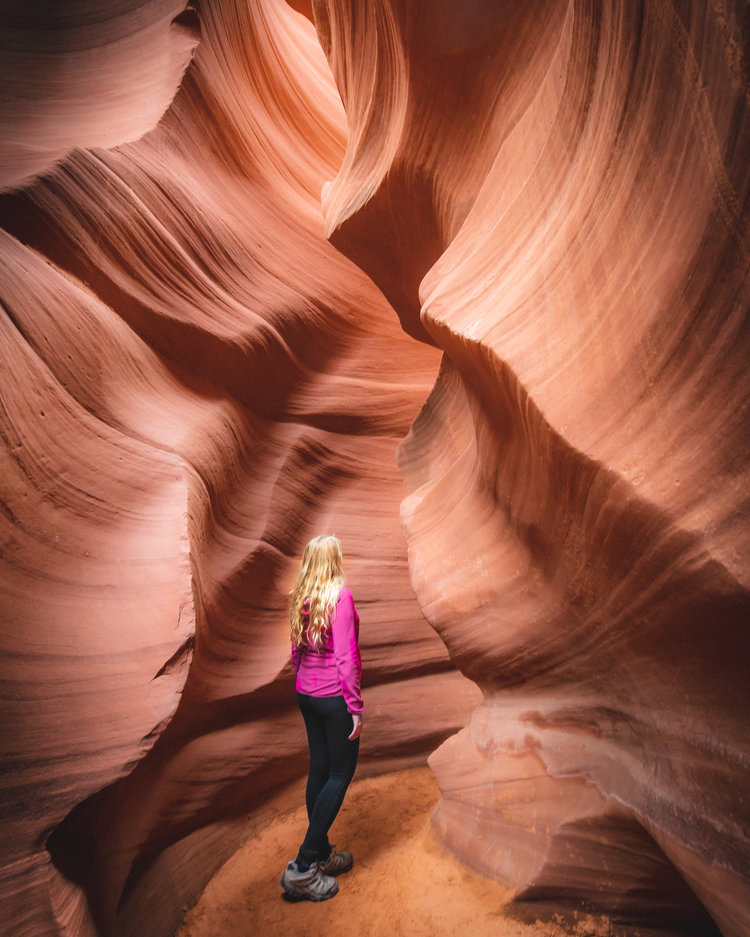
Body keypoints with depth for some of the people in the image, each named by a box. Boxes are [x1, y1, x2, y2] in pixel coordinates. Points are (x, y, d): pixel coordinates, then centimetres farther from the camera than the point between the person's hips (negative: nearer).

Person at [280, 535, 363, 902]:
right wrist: (355, 706, -15)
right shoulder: (340, 596, -18)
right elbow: (346, 656, -20)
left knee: (319, 769, 17)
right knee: (340, 774, 4)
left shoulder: (300, 598, 4)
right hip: (335, 697, -7)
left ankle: (321, 854, 29)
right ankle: (303, 868, 5)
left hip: (306, 694, 7)